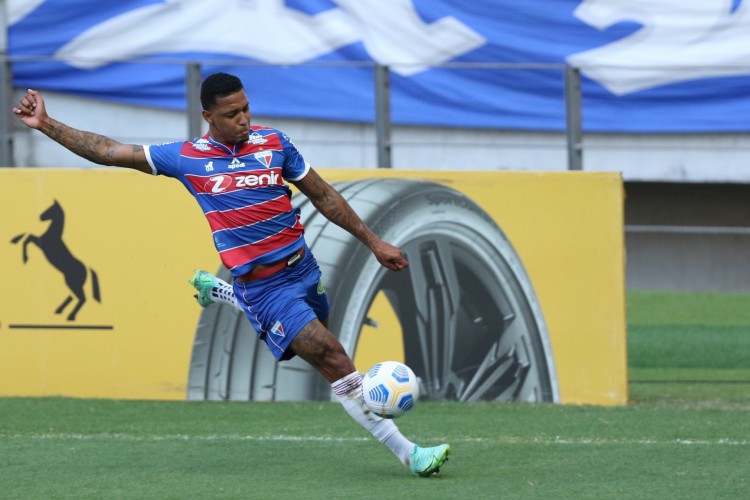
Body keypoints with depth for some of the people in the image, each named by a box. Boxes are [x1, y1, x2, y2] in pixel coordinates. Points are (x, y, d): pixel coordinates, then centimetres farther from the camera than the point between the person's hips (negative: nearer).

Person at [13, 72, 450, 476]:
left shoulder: (273, 143, 0)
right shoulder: (186, 158, -6)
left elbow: (323, 196, 8)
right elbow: (109, 152, -1)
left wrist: (373, 242, 8)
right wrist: (47, 125, -6)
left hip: (303, 268, 5)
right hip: (264, 289, -5)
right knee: (335, 361, -13)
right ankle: (408, 453, -8)